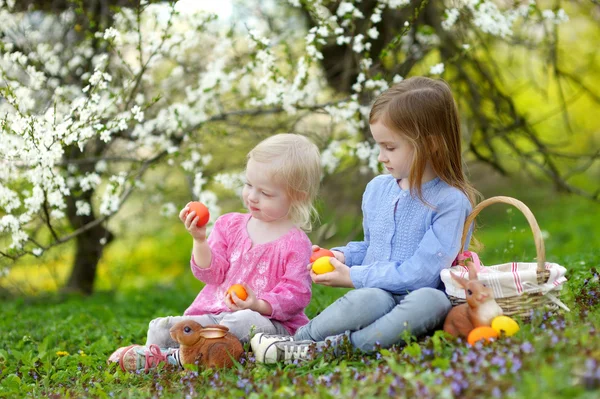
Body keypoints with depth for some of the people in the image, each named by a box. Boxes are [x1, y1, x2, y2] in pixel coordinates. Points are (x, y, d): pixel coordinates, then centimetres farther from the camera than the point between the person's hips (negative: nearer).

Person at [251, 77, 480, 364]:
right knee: (372, 299, -34)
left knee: (431, 300, -39)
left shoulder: (451, 202, -10)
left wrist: (354, 277, -12)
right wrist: (342, 256, 6)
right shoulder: (377, 189, 12)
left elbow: (419, 272, -15)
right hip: (375, 292, 3)